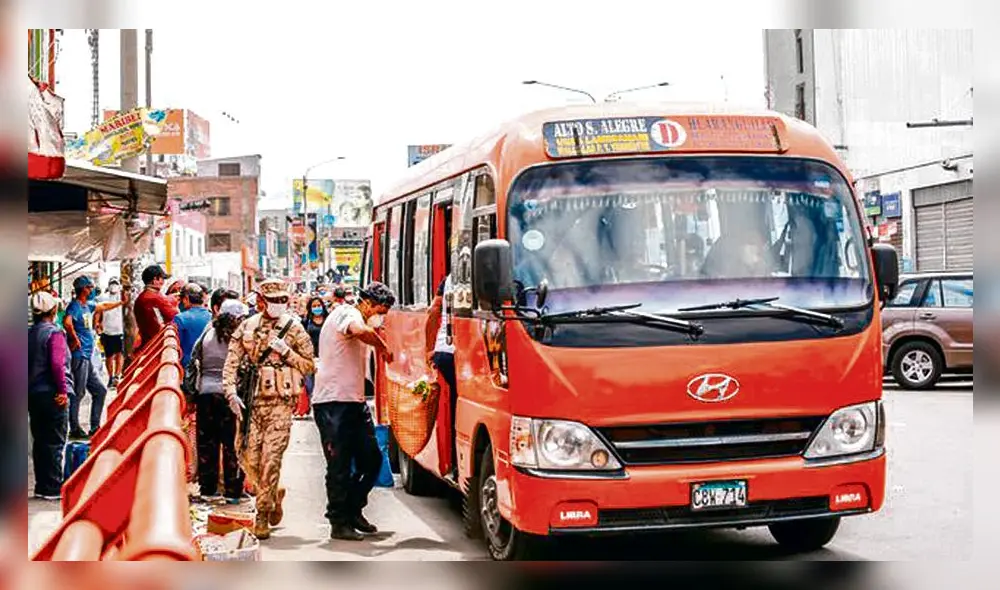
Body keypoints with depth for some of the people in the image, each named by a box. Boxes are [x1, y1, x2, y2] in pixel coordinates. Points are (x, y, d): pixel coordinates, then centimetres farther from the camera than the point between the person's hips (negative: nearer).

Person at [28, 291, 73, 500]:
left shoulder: (29, 333, 8)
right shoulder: (54, 333, -13)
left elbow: (27, 363, 12)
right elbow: (57, 364, -20)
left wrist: (30, 386, 19)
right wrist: (63, 390, -16)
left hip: (32, 394, 7)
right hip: (52, 394, -7)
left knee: (40, 441, 13)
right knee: (55, 442, 0)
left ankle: (42, 486, 18)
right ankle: (53, 488, 2)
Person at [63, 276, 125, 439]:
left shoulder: (88, 305, 15)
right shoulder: (75, 306, -12)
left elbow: (103, 306, 36)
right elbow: (67, 322, -33)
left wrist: (121, 302, 43)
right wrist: (75, 338, -22)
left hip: (88, 358, 10)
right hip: (80, 357, -10)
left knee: (100, 391, 13)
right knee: (78, 394, -4)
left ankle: (95, 427, 19)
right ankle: (75, 429, 2)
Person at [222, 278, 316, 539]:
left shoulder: (294, 328, 3)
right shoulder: (247, 327, 9)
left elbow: (309, 365, 6)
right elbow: (231, 363, 9)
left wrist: (286, 352, -9)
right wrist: (231, 393, -4)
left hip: (281, 402, -3)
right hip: (252, 401, 3)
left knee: (270, 460, -7)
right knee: (249, 459, 2)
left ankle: (263, 514, 2)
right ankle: (274, 495, 28)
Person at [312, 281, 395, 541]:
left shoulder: (353, 318, 22)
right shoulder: (347, 313, -10)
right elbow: (360, 331, -33)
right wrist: (383, 346, -18)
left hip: (354, 402, 10)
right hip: (333, 403, -10)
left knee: (372, 460, 9)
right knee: (340, 466, -4)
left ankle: (353, 511, 22)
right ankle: (339, 523, 4)